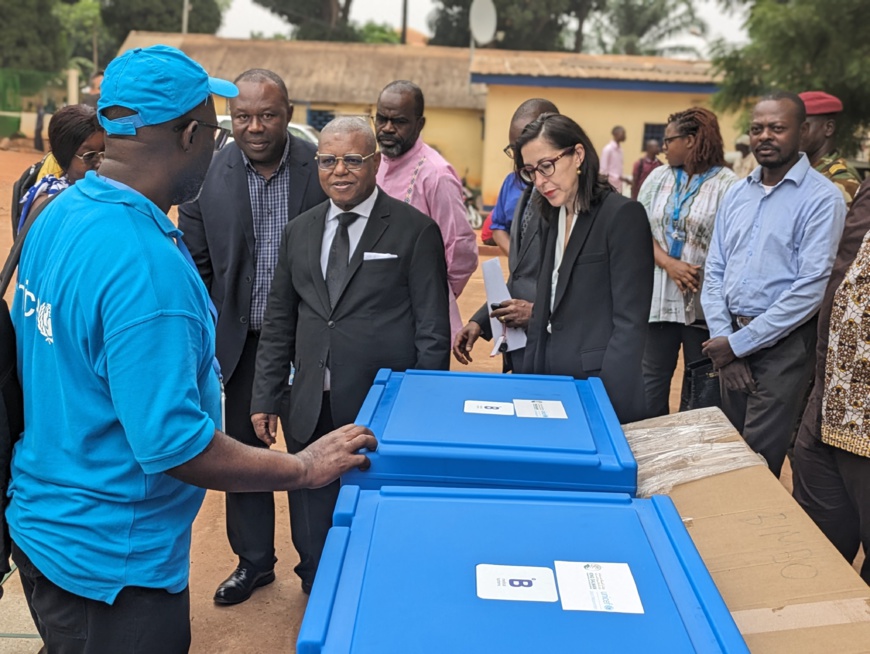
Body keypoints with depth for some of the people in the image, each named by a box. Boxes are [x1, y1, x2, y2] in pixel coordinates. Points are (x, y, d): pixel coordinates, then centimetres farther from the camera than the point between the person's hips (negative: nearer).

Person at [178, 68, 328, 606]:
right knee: (242, 447, 14)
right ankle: (254, 559, 34)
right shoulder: (207, 174, -5)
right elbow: (195, 264, 1)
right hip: (241, 339, 2)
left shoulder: (322, 168, -10)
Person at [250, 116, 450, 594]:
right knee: (313, 543, 14)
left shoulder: (415, 231, -4)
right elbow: (278, 323, 14)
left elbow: (432, 330, -5)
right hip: (313, 412, 5)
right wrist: (265, 397, 9)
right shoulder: (299, 232, 11)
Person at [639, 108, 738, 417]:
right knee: (652, 379, 10)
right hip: (658, 297, 4)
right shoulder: (658, 178, 8)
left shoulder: (727, 185, -8)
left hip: (704, 301, -4)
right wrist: (669, 264, -13)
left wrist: (704, 275, -21)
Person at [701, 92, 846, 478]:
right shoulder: (736, 195, 10)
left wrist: (739, 344, -15)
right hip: (732, 340, 6)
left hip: (784, 344, -5)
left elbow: (811, 287, -16)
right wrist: (723, 340, -5)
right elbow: (714, 272, 8)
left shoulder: (822, 198, -9)